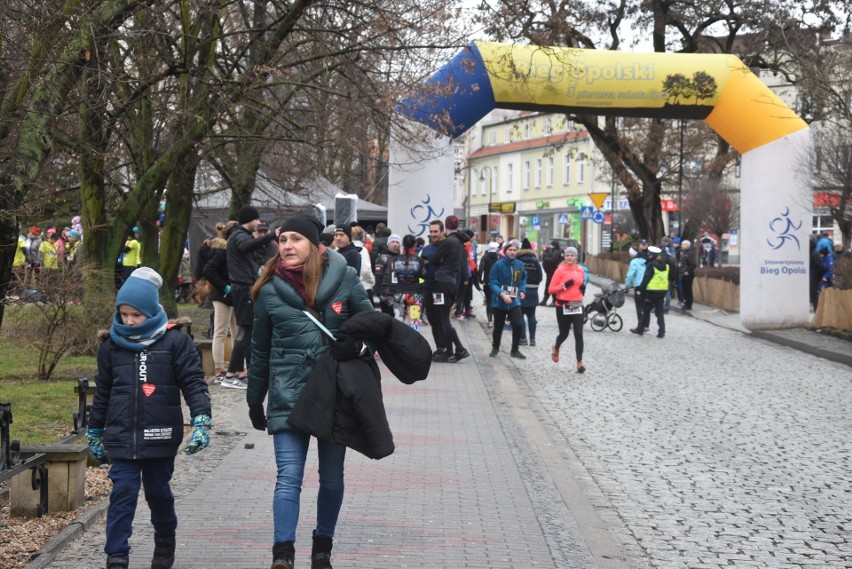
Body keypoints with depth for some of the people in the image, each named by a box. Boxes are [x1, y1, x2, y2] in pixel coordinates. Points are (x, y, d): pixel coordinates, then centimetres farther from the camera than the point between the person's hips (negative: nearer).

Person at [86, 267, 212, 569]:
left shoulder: (175, 342, -3)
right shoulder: (112, 346, 7)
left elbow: (193, 383, -5)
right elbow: (102, 393, 16)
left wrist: (201, 422, -15)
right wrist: (95, 433, 18)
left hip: (161, 437, -1)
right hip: (121, 438, 2)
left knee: (158, 492, 12)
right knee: (122, 493, -6)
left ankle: (165, 545, 34)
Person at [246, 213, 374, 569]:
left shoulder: (344, 279, -4)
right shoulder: (270, 291, -1)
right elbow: (260, 352, 9)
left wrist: (355, 343, -17)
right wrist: (254, 402, 14)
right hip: (288, 397, -1)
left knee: (332, 477, 12)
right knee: (288, 477, -11)